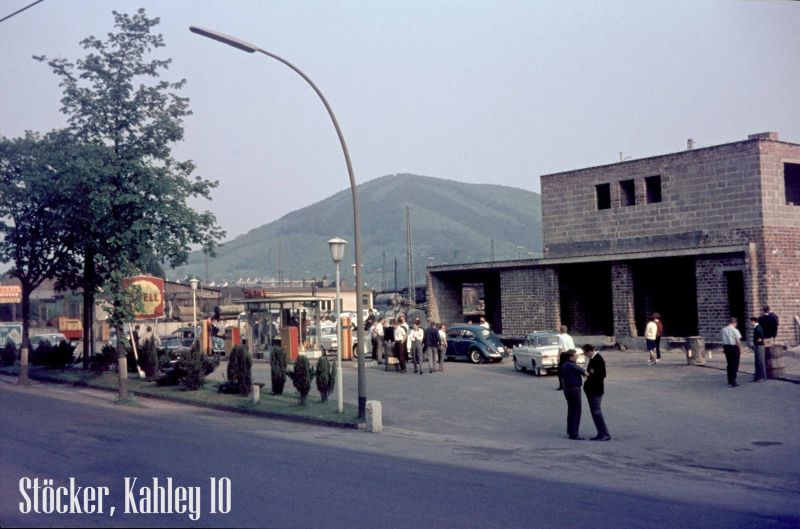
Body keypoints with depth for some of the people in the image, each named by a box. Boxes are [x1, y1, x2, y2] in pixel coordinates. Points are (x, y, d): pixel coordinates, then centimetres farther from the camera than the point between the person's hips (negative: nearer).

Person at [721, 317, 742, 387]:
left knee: (729, 364, 17)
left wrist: (724, 348, 13)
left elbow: (723, 340, 6)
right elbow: (738, 341, -14)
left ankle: (730, 381, 25)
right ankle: (733, 382, -4)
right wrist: (740, 349, -4)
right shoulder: (735, 330, -15)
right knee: (734, 365, 0)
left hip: (726, 347, 6)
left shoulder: (723, 329, 2)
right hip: (734, 347, -6)